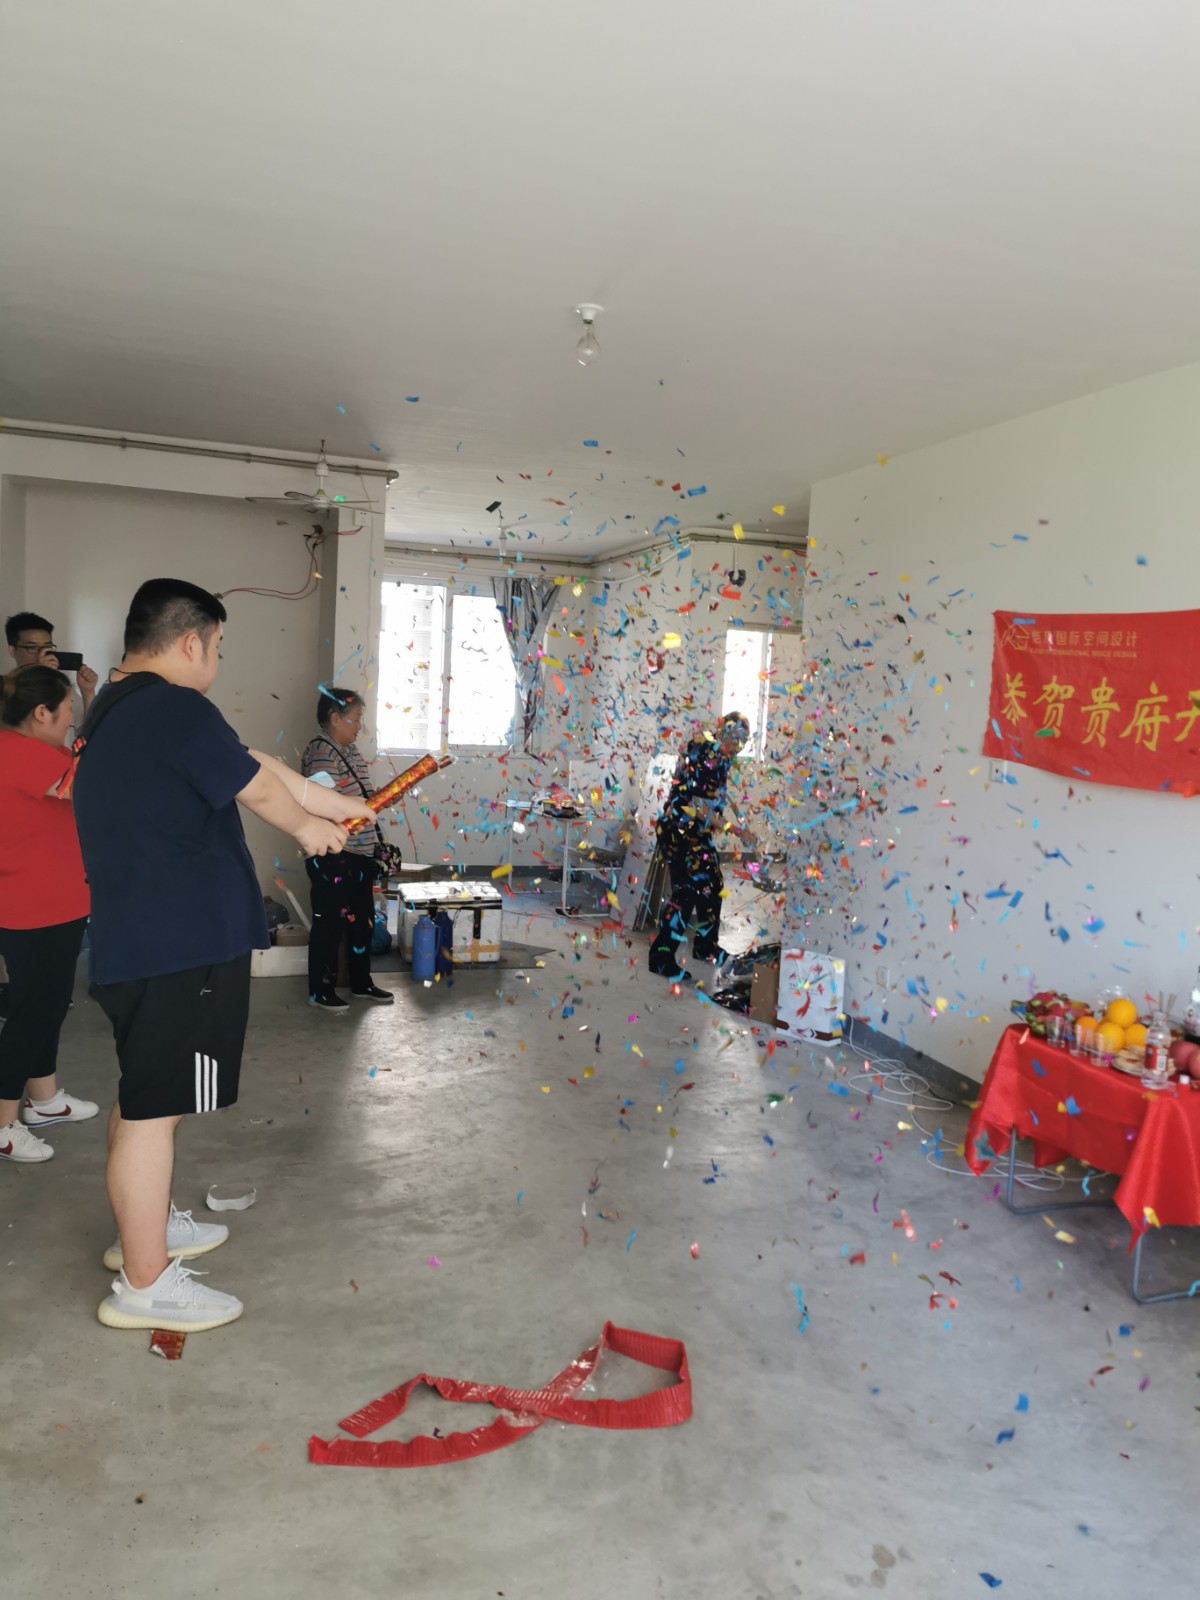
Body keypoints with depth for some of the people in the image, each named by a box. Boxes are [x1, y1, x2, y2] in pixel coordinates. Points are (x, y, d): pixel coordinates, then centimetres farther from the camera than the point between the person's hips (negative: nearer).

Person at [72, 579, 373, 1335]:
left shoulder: (115, 712, 14)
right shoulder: (175, 708, -18)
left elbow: (255, 764, 14)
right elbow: (261, 788, -9)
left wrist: (349, 807, 15)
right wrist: (309, 826, 13)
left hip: (138, 939, 11)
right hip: (181, 945, -11)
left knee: (145, 1096, 22)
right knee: (156, 1106, -1)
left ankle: (148, 1225, 40)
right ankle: (145, 1285, 11)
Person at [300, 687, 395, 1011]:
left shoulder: (350, 749, 13)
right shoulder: (321, 752, -16)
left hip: (360, 851, 9)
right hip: (332, 856, -9)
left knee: (362, 919, 16)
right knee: (330, 923, 1)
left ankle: (361, 983, 30)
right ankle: (321, 991, 14)